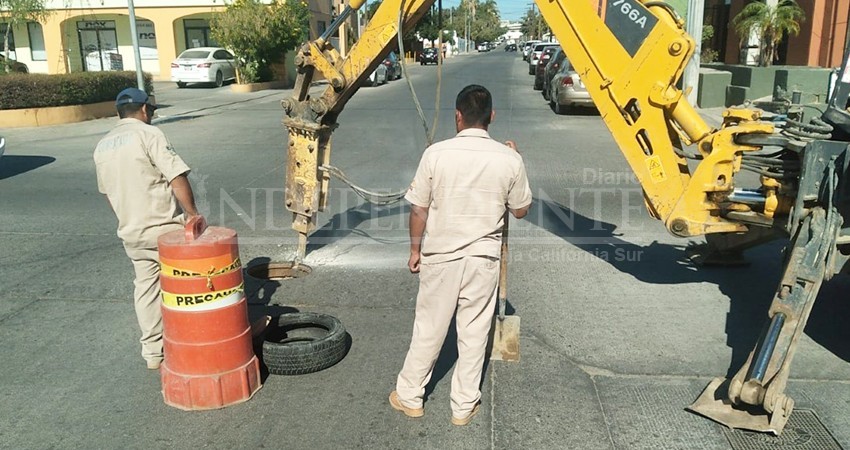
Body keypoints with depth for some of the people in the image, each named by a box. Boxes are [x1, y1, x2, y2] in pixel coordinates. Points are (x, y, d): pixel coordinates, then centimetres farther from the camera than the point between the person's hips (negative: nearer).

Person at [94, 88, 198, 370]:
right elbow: (177, 177, -19)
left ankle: (153, 352, 19)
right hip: (164, 227, -7)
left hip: (131, 232, 7)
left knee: (145, 288, 13)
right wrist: (192, 213, -13)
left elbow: (107, 191, 20)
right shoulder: (148, 134, -11)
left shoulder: (102, 146, 12)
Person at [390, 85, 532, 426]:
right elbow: (520, 211, 4)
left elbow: (418, 210, -7)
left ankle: (409, 397, 30)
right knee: (474, 333, 13)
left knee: (429, 330, 14)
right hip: (484, 258, 1)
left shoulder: (436, 154, -13)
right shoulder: (509, 159, -9)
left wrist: (415, 249, 9)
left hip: (440, 256, 0)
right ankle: (464, 406, 26)